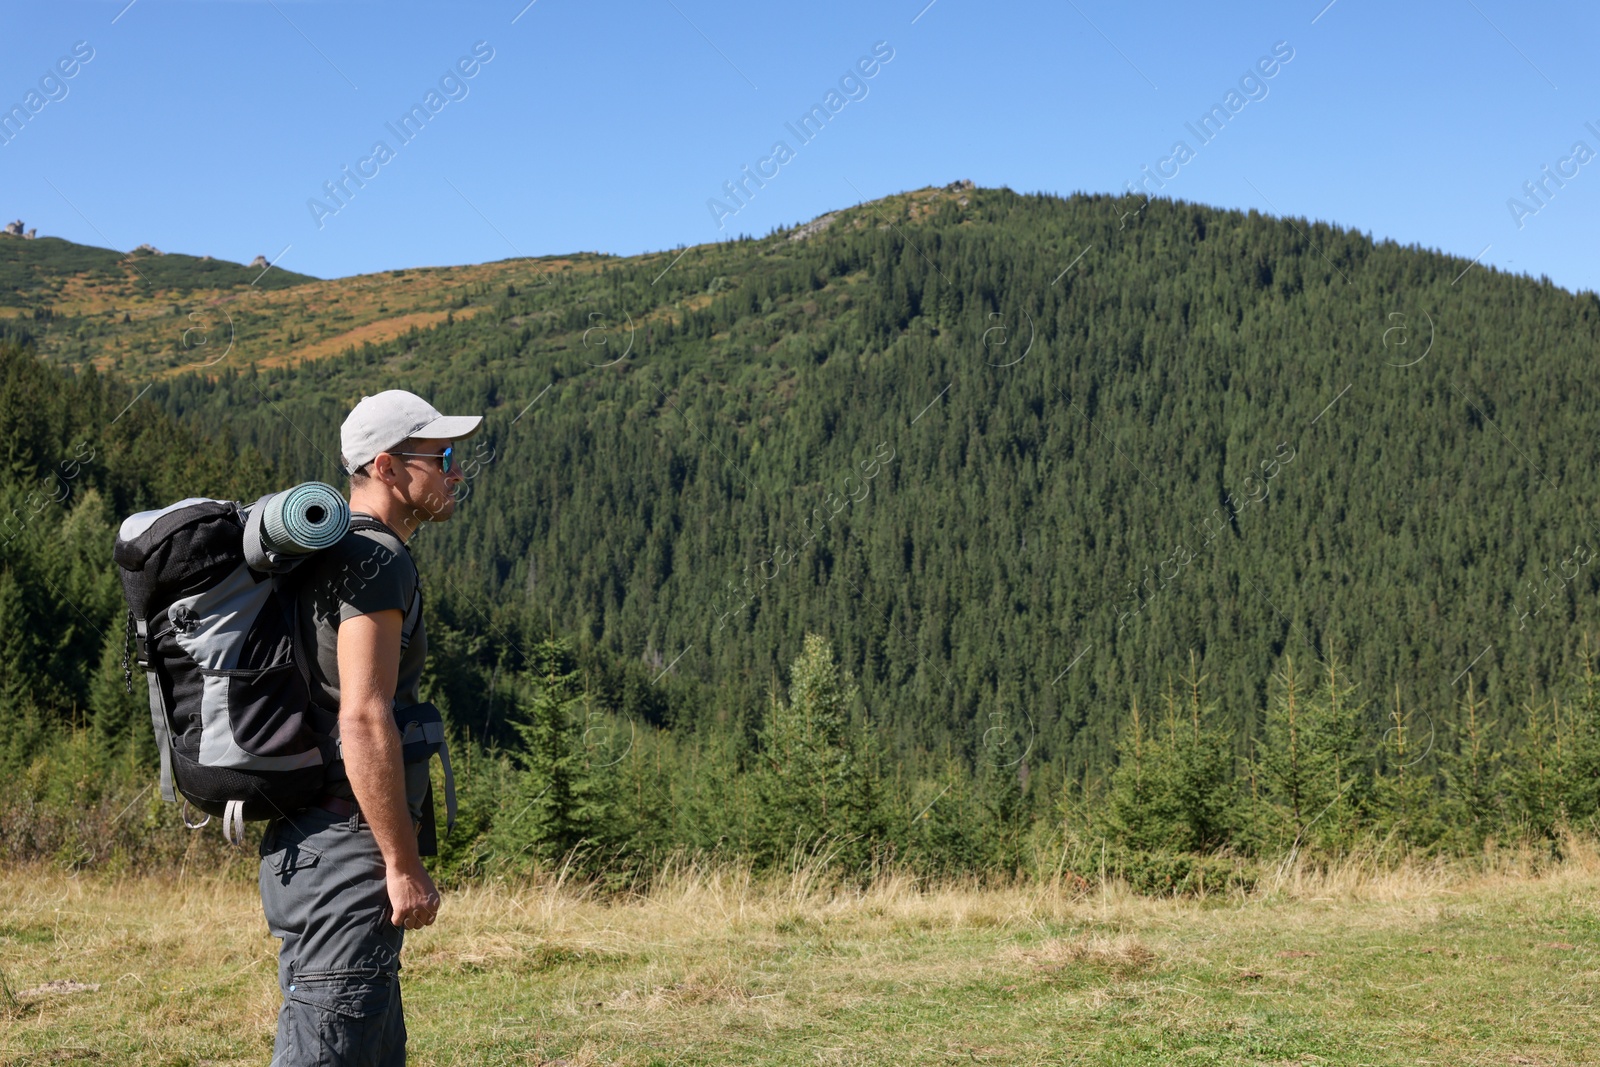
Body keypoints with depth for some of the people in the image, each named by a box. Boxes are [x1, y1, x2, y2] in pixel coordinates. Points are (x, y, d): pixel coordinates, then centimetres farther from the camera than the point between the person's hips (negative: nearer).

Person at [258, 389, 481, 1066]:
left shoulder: (326, 556, 19)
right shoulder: (377, 559, -13)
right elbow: (363, 718, -22)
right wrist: (405, 866, -19)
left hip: (303, 849, 10)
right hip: (345, 856, -10)